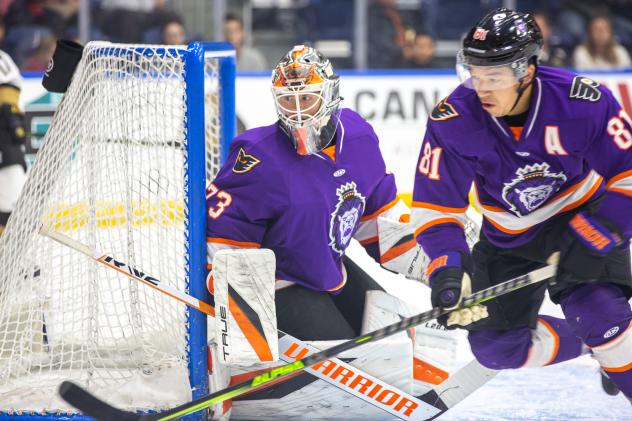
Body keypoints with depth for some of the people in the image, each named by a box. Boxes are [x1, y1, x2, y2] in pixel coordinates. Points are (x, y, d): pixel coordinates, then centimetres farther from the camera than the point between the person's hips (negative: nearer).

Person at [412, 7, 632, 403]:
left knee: (600, 317, -26)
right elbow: (435, 207, -15)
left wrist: (590, 242, -27)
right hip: (509, 238, 3)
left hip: (585, 220, -3)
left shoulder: (586, 102, -28)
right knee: (497, 347, -1)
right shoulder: (453, 121, -23)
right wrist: (449, 269, -29)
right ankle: (595, 346, 23)